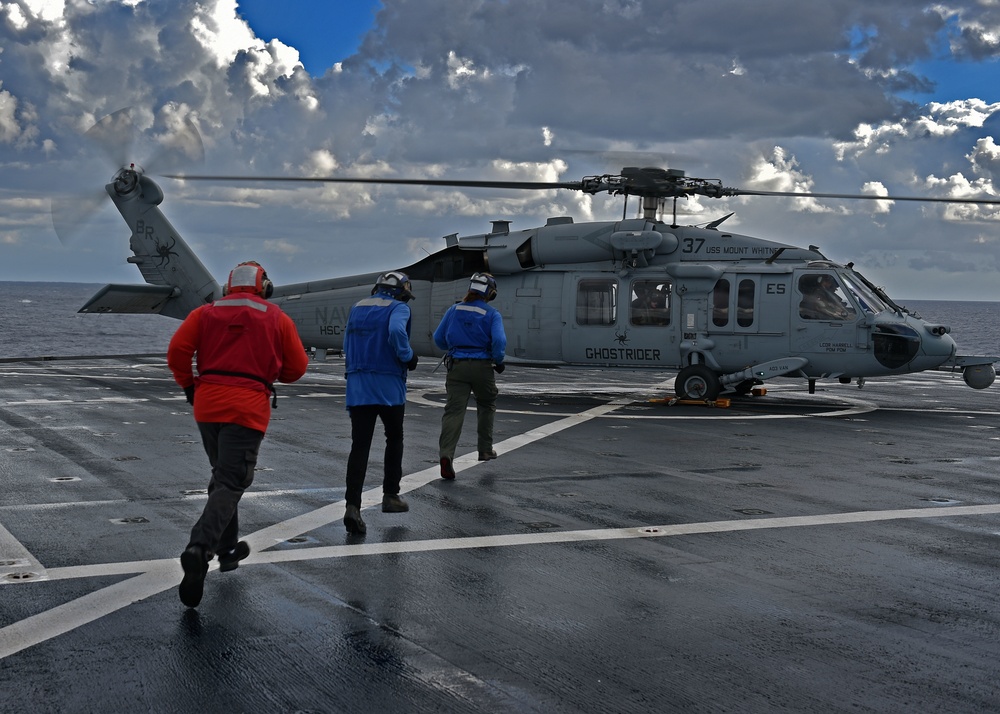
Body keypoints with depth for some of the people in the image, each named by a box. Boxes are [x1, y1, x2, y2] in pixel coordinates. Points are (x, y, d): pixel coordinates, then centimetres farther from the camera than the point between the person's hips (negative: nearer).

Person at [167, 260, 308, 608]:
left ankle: (227, 549, 30)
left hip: (207, 404, 4)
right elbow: (297, 367, 10)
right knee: (230, 485, -8)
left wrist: (188, 386, 13)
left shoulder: (206, 312, 11)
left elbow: (177, 349, -1)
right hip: (249, 408, -4)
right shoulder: (277, 318, 8)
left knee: (222, 475, 22)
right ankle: (199, 548, -28)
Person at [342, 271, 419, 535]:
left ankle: (352, 505, -13)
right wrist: (408, 357, -11)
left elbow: (347, 345, 16)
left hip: (357, 386, 4)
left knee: (359, 445, 1)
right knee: (394, 439, 18)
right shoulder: (398, 308, -5)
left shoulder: (357, 308, 14)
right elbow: (396, 331, -25)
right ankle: (390, 495, 21)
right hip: (389, 387, -4)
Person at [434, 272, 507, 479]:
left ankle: (446, 455, -21)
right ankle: (485, 449, 26)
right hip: (482, 367, -2)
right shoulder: (492, 314, -4)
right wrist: (498, 361, 0)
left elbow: (438, 338, 10)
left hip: (456, 366, 2)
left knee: (454, 410, -4)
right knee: (486, 406, 23)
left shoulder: (454, 310, 6)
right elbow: (499, 340, -17)